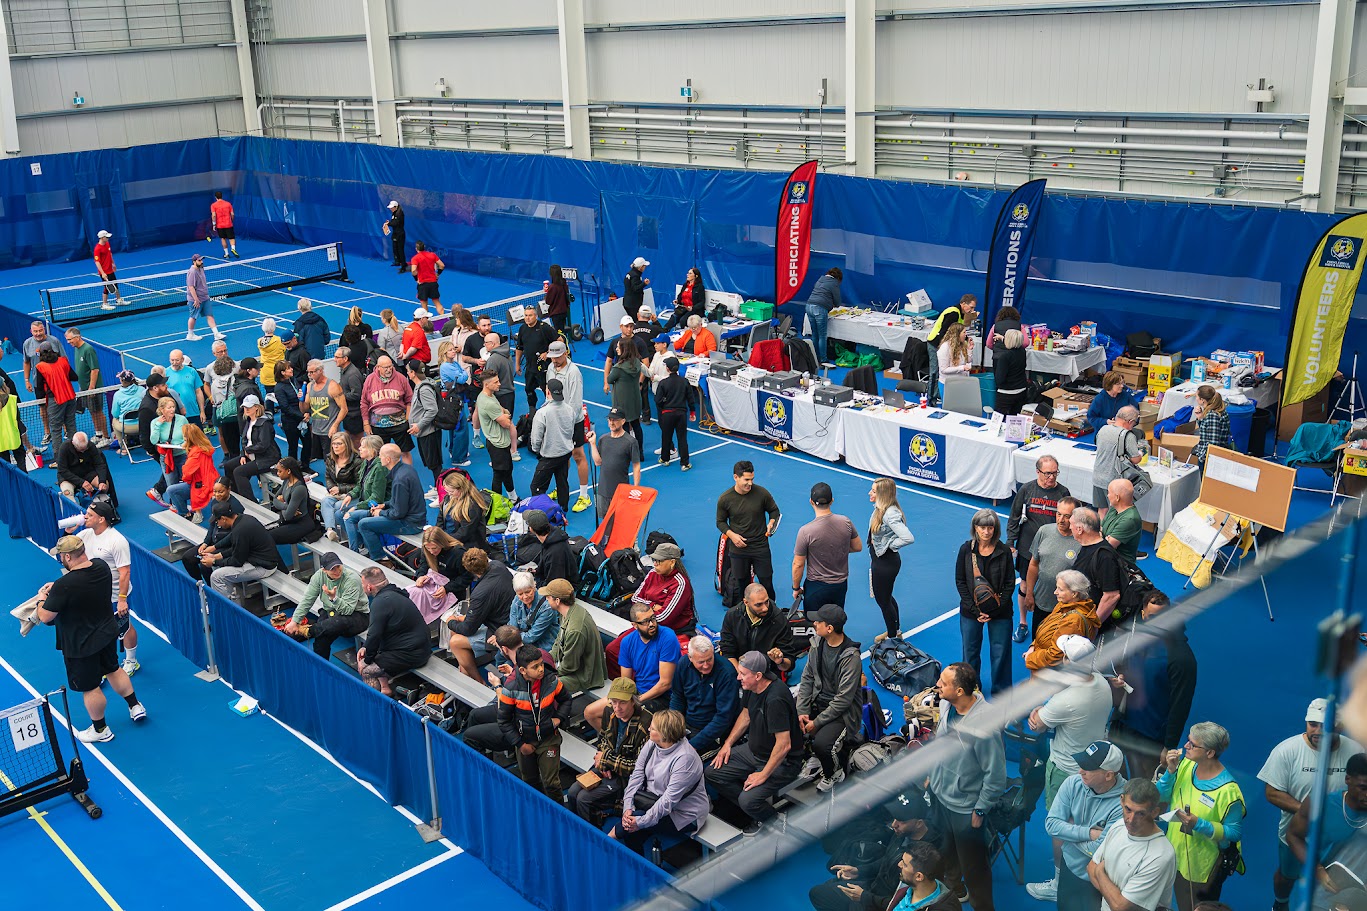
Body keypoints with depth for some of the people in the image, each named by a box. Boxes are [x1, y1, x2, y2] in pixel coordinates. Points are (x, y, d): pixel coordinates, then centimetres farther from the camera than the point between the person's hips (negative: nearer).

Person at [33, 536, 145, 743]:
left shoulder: (64, 586, -34)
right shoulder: (101, 566, -12)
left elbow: (45, 617, -20)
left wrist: (42, 598, -1)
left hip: (80, 645, -7)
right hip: (107, 632, 7)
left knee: (90, 688, 13)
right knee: (113, 669, 29)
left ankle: (100, 730, 31)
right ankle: (135, 706, 43)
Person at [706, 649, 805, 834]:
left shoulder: (775, 699, -32)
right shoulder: (750, 687, -4)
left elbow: (784, 745, -31)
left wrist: (763, 775, -22)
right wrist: (728, 744, 9)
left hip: (782, 762, -9)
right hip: (753, 750, 9)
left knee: (748, 800, -26)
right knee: (711, 774, 1)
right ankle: (756, 812, 9)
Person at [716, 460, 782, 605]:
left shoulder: (762, 493, -11)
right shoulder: (724, 499, -10)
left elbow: (774, 510, 6)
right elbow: (720, 522, 3)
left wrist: (771, 523, -14)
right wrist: (732, 535, -14)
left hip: (761, 546, 0)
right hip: (738, 548, 0)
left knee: (766, 580, 10)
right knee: (739, 582, 11)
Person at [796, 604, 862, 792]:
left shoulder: (850, 657, -23)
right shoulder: (818, 642, -2)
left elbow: (843, 699, -21)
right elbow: (807, 678, 5)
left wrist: (817, 722, -19)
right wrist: (802, 711, -5)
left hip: (842, 711, -7)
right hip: (818, 702, 7)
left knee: (821, 744, -30)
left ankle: (834, 773, 4)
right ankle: (811, 761, 13)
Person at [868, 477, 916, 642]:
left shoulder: (890, 514, -29)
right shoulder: (880, 508, -2)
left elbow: (908, 538, -38)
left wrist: (889, 546, -24)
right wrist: (875, 542, 4)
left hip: (886, 562, -9)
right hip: (878, 559, 9)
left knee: (883, 599, 10)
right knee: (886, 597, 26)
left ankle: (893, 637, 30)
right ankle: (895, 630, 46)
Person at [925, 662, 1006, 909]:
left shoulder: (985, 729, -37)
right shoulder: (946, 704, -15)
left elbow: (996, 777, -24)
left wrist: (980, 811, -12)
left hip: (964, 807, -7)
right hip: (937, 792, 7)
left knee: (972, 864, 16)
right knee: (945, 850, 31)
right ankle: (952, 886, 58)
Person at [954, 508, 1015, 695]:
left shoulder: (1004, 551, -7)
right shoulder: (966, 550, -5)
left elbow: (1010, 583, -4)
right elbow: (960, 581, -3)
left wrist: (994, 609, -13)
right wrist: (976, 610, -11)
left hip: (1000, 612, -1)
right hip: (971, 611, 1)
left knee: (1000, 654, 4)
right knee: (970, 652, 13)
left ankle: (1001, 693, 22)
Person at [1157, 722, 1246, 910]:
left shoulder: (1228, 790, -28)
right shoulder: (1186, 764, -8)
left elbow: (1235, 832, -21)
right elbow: (1162, 796, -1)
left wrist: (1198, 824, -31)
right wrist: (1171, 771, -18)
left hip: (1202, 867, -5)